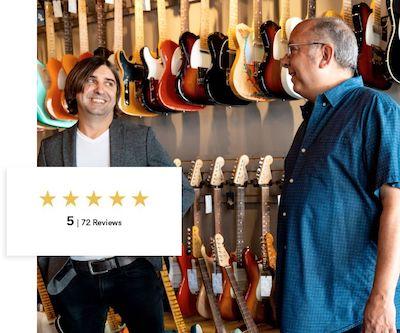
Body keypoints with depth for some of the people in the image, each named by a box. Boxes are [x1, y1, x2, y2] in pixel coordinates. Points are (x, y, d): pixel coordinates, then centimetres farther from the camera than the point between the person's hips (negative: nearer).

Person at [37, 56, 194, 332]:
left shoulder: (141, 137, 2)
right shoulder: (51, 148, 5)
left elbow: (183, 191, 5)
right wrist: (48, 277, 5)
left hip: (133, 270, -1)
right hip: (73, 279, 2)